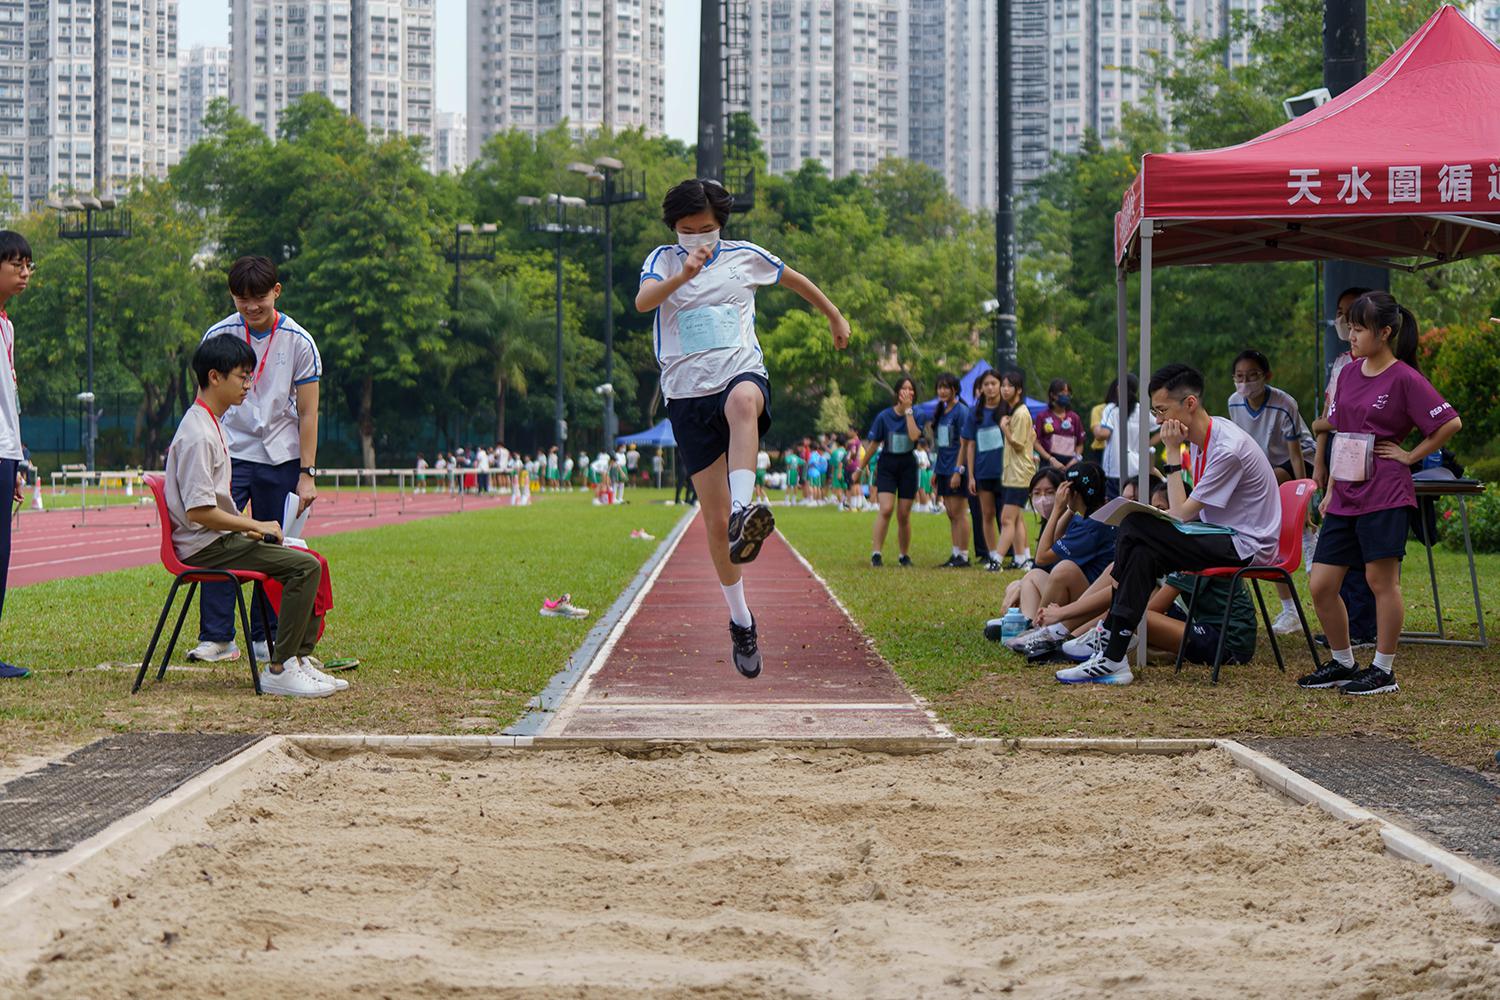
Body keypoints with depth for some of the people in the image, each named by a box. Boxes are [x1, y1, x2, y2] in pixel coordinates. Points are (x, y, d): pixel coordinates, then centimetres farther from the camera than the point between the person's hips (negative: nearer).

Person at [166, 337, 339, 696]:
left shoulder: (211, 424, 15)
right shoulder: (198, 434, -18)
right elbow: (198, 511, -24)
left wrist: (249, 527, 7)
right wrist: (255, 526, -15)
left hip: (222, 539, 10)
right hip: (204, 546, -10)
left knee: (310, 561, 10)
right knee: (305, 567, -19)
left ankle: (300, 659, 9)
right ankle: (278, 670, -19)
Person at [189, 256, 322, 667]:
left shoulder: (299, 342, -4)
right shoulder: (218, 336, -2)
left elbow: (307, 412, 0)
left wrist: (307, 473, -4)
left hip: (280, 460, 0)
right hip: (230, 453, 0)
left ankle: (266, 637, 12)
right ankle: (217, 637, -9)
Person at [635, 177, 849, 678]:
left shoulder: (745, 257, 9)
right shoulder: (664, 261, 5)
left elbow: (795, 280, 28)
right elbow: (643, 301, -17)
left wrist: (835, 317, 38)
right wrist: (684, 274, -34)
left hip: (742, 374, -1)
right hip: (687, 396, 1)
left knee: (742, 400, -42)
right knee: (714, 519, -1)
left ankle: (744, 515, -56)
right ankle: (741, 619, 14)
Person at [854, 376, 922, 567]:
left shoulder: (916, 414, -1)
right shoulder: (884, 416, -4)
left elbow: (914, 436, -21)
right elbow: (873, 445, 4)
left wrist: (908, 409, -17)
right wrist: (859, 469, 7)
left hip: (907, 466, 1)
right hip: (887, 465, -1)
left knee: (903, 515, 5)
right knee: (885, 509, -17)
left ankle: (905, 556, 20)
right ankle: (876, 553, -17)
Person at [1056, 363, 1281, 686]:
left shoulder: (1228, 448, -21)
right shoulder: (1200, 438, 8)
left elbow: (1183, 513, -19)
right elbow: (1192, 510, 16)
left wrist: (1174, 454, -15)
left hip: (1245, 545, -9)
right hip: (1222, 533, 9)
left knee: (1134, 530, -20)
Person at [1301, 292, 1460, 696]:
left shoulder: (1404, 378, -8)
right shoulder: (1349, 374, 13)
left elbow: (1450, 422, -12)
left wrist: (1410, 455, -7)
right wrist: (1330, 489, 17)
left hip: (1384, 494, -7)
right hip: (1346, 495, 7)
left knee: (1381, 579, -2)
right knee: (1320, 585, 4)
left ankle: (1384, 670, 8)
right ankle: (1342, 663, 19)